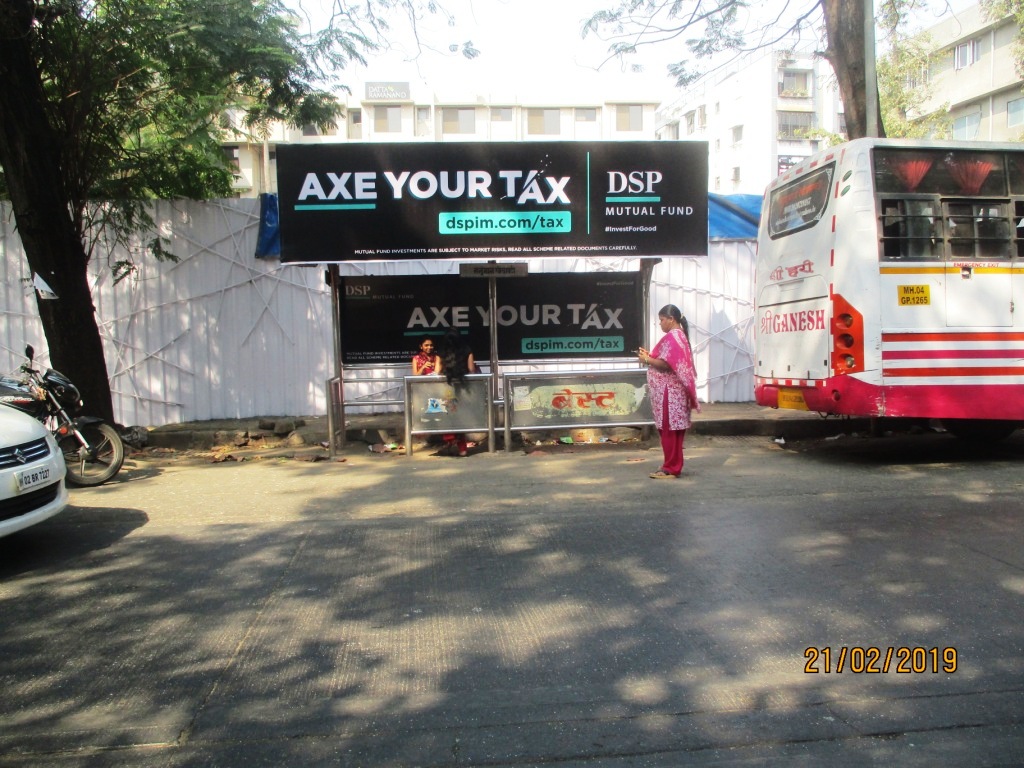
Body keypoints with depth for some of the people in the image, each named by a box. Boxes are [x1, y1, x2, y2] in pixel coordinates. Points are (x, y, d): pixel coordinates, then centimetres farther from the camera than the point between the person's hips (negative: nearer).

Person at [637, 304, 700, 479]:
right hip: (674, 390, 10)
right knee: (673, 430, 13)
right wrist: (650, 355, 10)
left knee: (668, 430, -5)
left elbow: (666, 364, -22)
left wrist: (647, 360, -8)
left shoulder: (671, 337, -15)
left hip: (668, 391, -10)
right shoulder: (680, 335, 18)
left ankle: (671, 469, -1)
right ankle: (673, 465, 19)